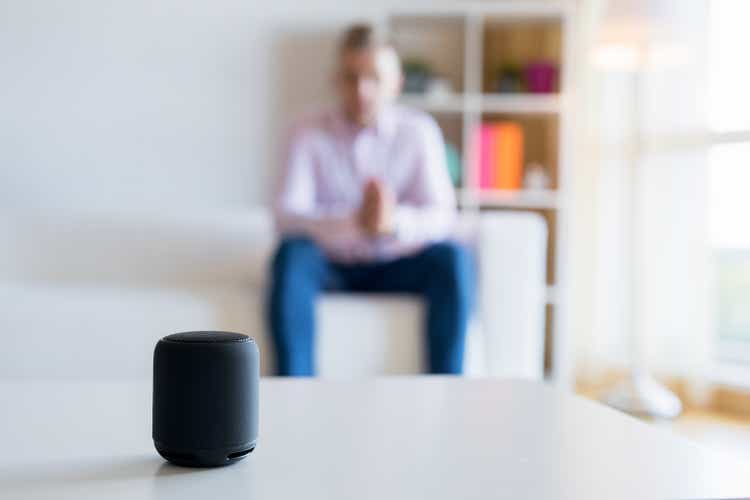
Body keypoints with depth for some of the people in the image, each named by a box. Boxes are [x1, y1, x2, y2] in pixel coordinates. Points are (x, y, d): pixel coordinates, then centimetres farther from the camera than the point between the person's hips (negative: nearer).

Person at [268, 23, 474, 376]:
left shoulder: (419, 131, -4)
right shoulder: (309, 135, -7)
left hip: (394, 267, 1)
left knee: (452, 257, -26)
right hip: (331, 266, -1)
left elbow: (442, 216, -11)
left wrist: (396, 222, -36)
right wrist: (355, 223, -38)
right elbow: (285, 214, -19)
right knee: (291, 253, -31)